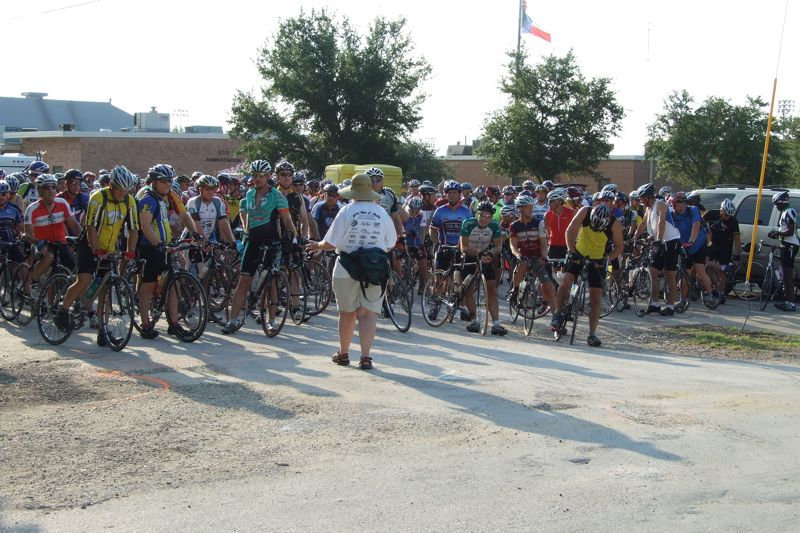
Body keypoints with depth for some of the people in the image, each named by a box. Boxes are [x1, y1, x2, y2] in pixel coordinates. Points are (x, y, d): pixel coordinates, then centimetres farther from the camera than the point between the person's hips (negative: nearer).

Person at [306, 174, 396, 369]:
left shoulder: (347, 211, -8)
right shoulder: (382, 213, 0)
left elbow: (331, 243, -8)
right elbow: (390, 245, 7)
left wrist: (317, 246, 12)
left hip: (347, 269, -1)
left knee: (347, 312, 13)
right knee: (367, 313, 2)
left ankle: (343, 353, 26)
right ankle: (365, 356, -8)